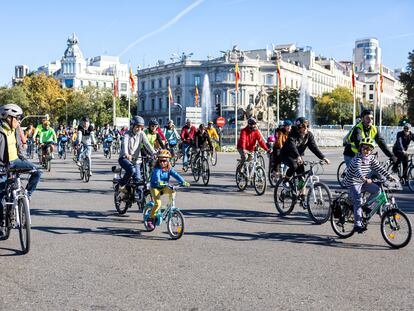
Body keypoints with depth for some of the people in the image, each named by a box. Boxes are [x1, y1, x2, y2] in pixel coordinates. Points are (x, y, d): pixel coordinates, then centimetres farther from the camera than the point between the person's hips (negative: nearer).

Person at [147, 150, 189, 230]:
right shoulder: (157, 169, -17)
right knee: (158, 204, -21)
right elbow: (156, 177, -36)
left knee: (172, 191, -26)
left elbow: (176, 175, -15)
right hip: (155, 188, -5)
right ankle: (150, 218, -3)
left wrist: (183, 182, -31)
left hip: (164, 187, 5)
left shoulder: (169, 169, -3)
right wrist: (159, 182, -57)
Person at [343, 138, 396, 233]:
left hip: (363, 182, 7)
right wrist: (365, 179, -54)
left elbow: (379, 168, 1)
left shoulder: (371, 158, 1)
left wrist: (389, 176, -10)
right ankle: (357, 224, -13)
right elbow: (358, 171, -37)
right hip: (353, 183, -7)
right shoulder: (357, 159, -22)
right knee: (358, 202, -15)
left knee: (377, 190, -10)